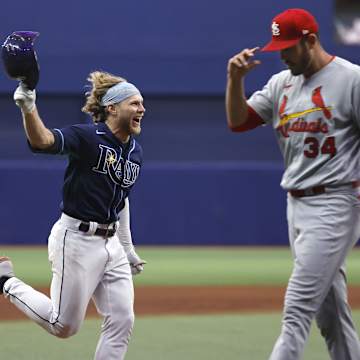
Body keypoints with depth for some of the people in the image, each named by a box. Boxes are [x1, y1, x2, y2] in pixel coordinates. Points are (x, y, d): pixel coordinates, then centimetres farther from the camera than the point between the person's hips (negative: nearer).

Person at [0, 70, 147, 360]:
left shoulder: (136, 152, 8)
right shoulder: (87, 137, -15)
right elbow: (43, 141, -34)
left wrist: (128, 248, 27)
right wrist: (28, 108, -53)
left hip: (111, 243, 8)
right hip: (76, 240, -8)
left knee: (122, 321, 2)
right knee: (64, 326, 0)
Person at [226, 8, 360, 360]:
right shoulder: (281, 83, 12)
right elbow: (238, 121, 11)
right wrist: (235, 78, -5)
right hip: (296, 206, 8)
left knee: (297, 310, -14)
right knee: (329, 312, 12)